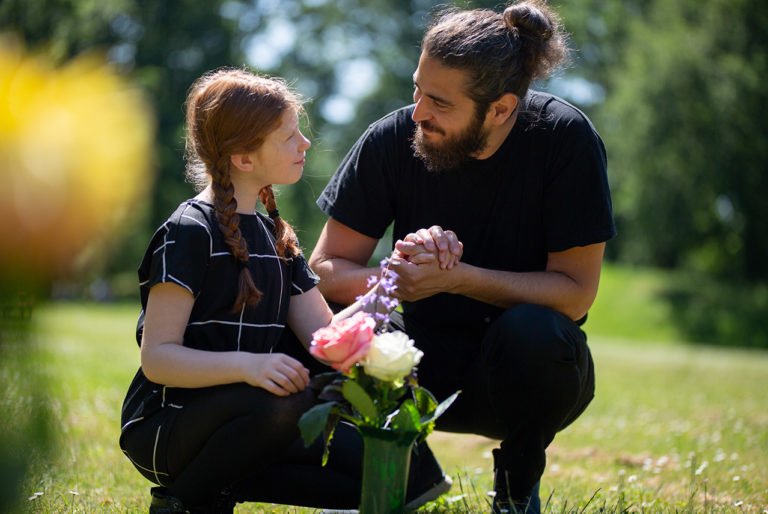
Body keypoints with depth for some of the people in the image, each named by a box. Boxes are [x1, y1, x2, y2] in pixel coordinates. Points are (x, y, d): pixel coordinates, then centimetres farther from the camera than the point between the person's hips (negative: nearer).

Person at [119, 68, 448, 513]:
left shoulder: (274, 236, 12)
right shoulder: (188, 234, -13)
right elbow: (158, 358, -20)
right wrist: (248, 365, -35)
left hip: (240, 420, 8)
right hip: (165, 433, -8)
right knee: (289, 399, -36)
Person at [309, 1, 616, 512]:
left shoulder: (566, 138, -17)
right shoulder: (393, 139, -11)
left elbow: (575, 292, -17)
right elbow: (326, 268, -7)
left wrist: (456, 277, -30)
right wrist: (398, 274, -29)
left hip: (525, 367, -1)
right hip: (427, 361, 1)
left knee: (532, 332, -36)